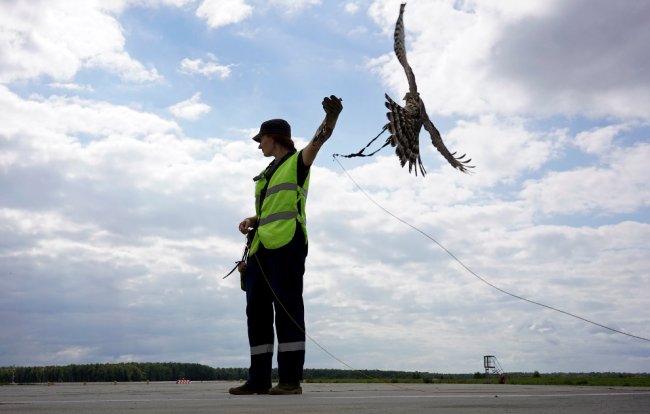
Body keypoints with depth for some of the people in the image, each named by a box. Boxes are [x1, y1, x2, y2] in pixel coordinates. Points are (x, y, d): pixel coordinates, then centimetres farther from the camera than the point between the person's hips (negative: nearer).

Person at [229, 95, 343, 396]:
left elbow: (318, 140, -14)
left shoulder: (297, 162, 4)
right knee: (257, 310, 6)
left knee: (287, 308, -10)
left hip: (286, 243, -8)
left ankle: (291, 379, -7)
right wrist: (250, 221, 10)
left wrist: (331, 116, -33)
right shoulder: (266, 174, 27)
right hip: (262, 245, 9)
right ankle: (259, 379, 11)